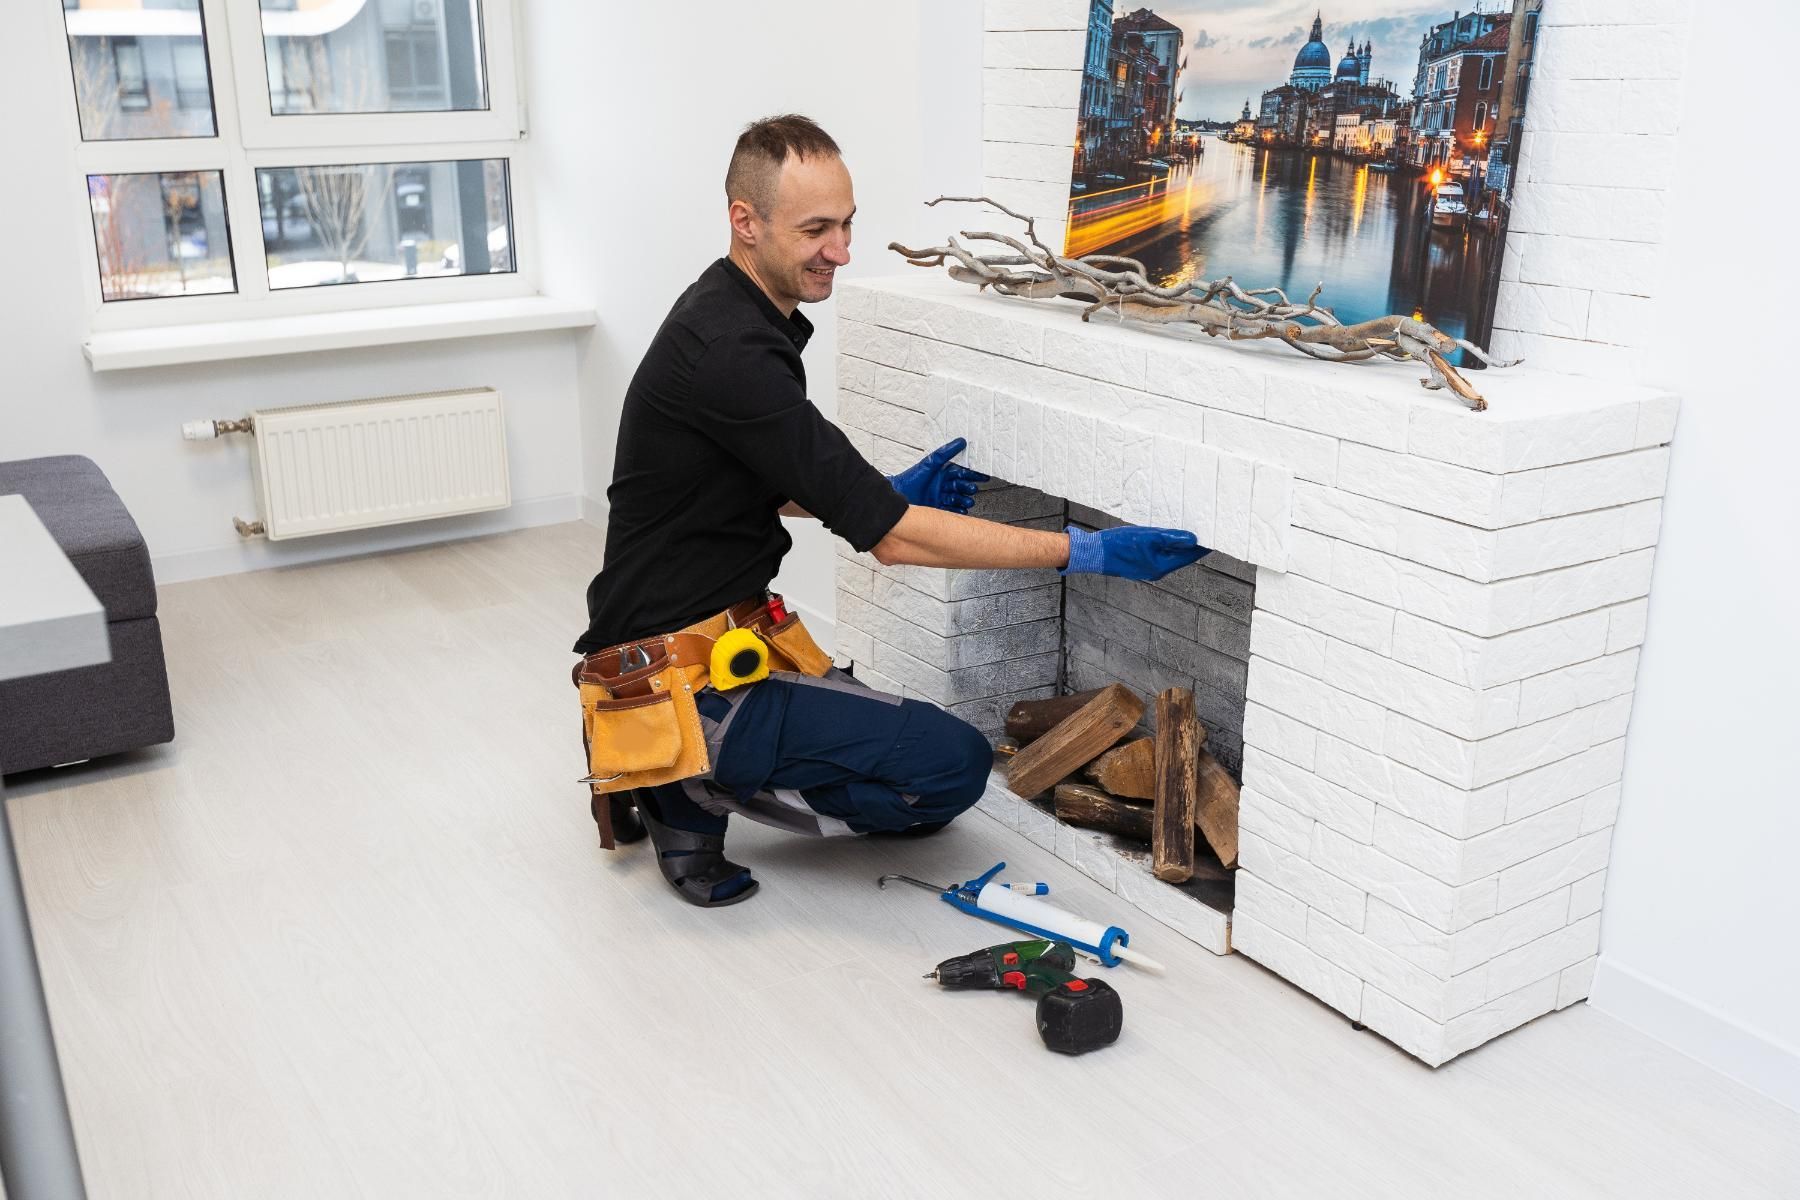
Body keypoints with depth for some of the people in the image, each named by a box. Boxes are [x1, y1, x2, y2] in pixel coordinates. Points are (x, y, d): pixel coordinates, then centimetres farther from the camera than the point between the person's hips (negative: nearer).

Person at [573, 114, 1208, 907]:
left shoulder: (732, 316, 7)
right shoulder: (730, 353, -24)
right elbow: (891, 539, -24)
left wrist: (890, 490, 3)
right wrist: (1085, 553, -22)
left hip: (695, 641, 10)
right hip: (686, 676, -10)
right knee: (953, 765, -12)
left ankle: (671, 771, 14)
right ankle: (695, 794, -3)